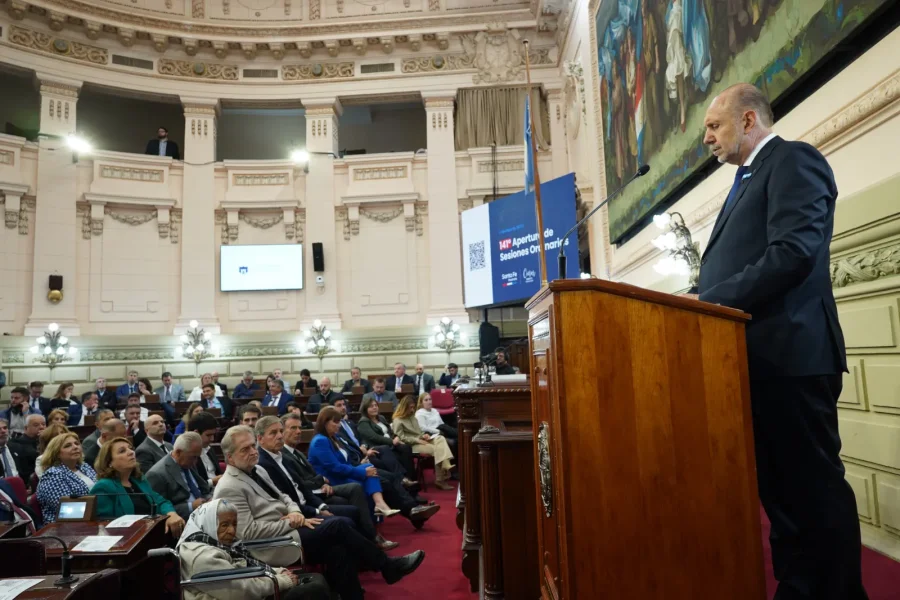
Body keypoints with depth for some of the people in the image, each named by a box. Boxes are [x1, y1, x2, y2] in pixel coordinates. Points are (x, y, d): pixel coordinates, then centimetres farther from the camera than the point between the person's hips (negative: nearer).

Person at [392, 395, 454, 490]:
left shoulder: (412, 417, 22)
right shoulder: (397, 421, -4)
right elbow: (401, 438, -13)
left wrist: (424, 435, 4)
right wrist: (417, 440, -18)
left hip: (420, 441, 8)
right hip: (411, 445, -8)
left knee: (441, 439, -22)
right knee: (436, 449, -28)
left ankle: (446, 467, -36)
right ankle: (440, 480, -24)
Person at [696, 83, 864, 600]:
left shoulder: (793, 159, -5)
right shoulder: (749, 180, 24)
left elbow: (794, 251, -20)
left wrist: (708, 304, -20)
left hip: (789, 353, -9)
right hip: (758, 357, 9)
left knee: (814, 488, 0)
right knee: (780, 489, 14)